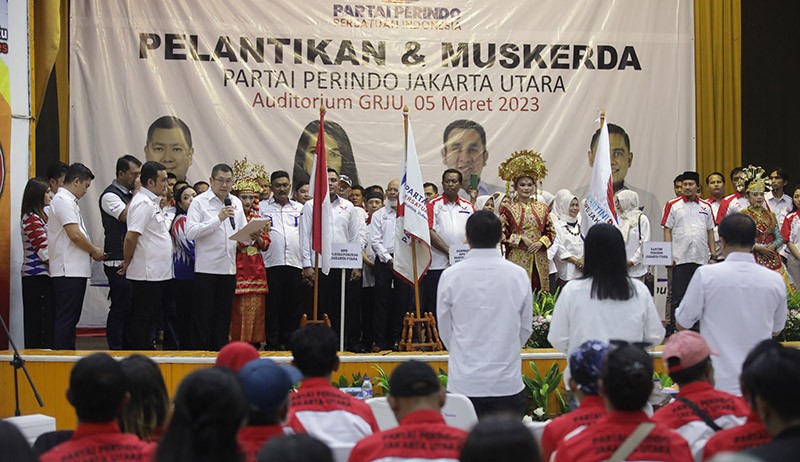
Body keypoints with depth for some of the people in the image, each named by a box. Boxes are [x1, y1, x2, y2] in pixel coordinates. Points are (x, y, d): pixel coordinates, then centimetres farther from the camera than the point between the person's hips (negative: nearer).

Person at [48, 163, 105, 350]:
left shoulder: (68, 201, 20)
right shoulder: (63, 201, -12)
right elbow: (75, 235, -19)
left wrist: (92, 251, 10)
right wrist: (94, 251, -6)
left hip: (74, 270, 10)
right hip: (69, 271, -10)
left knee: (69, 318, 12)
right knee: (67, 319, -8)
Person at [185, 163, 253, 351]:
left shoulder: (236, 203, 14)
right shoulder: (199, 202, -5)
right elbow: (191, 232, -17)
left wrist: (251, 236, -7)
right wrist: (218, 218, -19)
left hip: (229, 267, 5)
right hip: (206, 267, -5)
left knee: (223, 316, 11)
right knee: (203, 316, 0)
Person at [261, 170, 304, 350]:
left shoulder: (299, 208, 16)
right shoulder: (262, 208, 9)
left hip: (294, 263, 2)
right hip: (271, 263, -2)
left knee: (293, 308, 4)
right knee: (272, 307, -1)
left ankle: (290, 343, 11)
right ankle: (272, 344, 4)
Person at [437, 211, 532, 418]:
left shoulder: (451, 276, -6)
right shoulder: (518, 275, -3)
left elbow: (445, 330, 5)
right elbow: (526, 328, 7)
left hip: (463, 382, -1)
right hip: (507, 383, 1)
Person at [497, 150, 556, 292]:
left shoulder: (542, 208, 14)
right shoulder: (508, 208, 3)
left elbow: (551, 232, 13)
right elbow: (502, 233, -3)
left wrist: (541, 243, -5)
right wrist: (522, 239, -11)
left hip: (539, 260, 4)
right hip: (518, 259, -4)